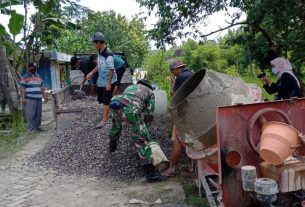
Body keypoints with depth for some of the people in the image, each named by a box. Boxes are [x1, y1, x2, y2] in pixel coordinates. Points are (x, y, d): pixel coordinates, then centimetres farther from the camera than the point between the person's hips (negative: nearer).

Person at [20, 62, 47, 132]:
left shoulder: (38, 76, 18)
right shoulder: (25, 77, -1)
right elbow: (22, 88, -6)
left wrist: (44, 95, 15)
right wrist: (23, 98, -13)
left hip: (39, 99, 6)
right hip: (30, 99, -6)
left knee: (38, 114, 9)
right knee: (30, 114, -7)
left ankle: (38, 127, 19)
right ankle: (31, 129, -3)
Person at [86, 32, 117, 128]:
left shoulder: (108, 55, -23)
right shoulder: (100, 53, 5)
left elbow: (111, 70, -24)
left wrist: (109, 83, -23)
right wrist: (92, 73, 12)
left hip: (108, 81, -9)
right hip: (101, 81, 9)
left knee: (106, 100, -2)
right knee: (102, 98, 19)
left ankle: (104, 119, 7)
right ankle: (107, 111, 40)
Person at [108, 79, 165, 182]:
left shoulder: (130, 87, 41)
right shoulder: (150, 92, 29)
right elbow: (149, 115, 23)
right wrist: (143, 128, 38)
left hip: (114, 105, 6)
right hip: (130, 110, -5)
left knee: (116, 121, 40)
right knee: (142, 139, -1)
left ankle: (112, 144, 62)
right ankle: (150, 171, -5)